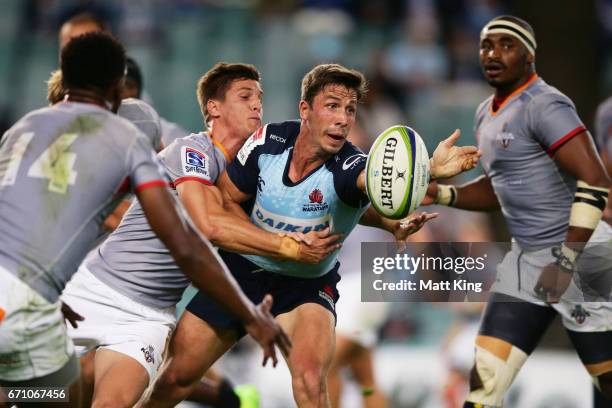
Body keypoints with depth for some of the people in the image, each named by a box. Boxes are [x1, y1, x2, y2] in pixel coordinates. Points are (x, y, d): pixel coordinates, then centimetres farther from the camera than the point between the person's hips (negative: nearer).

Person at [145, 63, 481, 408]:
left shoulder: (349, 166, -28)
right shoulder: (268, 141, -17)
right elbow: (227, 198, -2)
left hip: (307, 285, -3)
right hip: (243, 268, 3)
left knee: (310, 379, -30)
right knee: (177, 376, 9)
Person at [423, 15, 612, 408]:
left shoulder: (544, 106, -15)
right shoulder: (487, 115, 13)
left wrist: (566, 260, -25)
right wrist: (439, 193, 12)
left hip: (579, 256, -8)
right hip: (526, 258, 8)